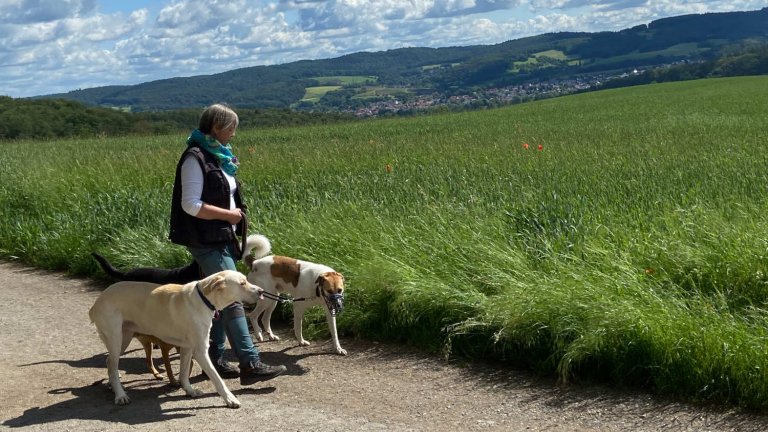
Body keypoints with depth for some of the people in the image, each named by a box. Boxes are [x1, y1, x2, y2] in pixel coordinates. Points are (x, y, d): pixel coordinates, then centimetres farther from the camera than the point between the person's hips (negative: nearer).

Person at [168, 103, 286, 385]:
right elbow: (191, 205, -19)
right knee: (232, 300, -13)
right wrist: (227, 214, -15)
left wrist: (236, 212, 10)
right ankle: (250, 364, -13)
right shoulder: (195, 159, -14)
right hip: (207, 242, -9)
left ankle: (215, 359, 22)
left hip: (222, 239, 9)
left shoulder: (220, 156, 14)